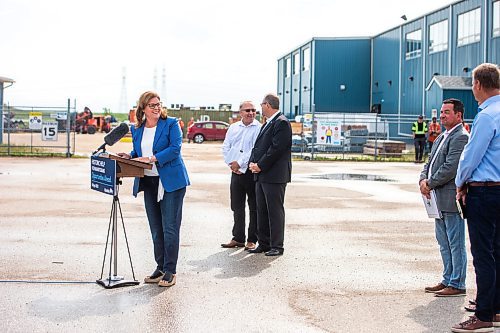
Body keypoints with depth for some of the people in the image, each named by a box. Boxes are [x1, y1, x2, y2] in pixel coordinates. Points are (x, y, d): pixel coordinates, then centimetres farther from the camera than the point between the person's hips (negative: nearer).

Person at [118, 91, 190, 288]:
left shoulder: (171, 124, -3)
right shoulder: (136, 129, 13)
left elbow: (175, 148, -14)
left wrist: (152, 158, -21)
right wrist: (129, 157, -1)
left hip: (170, 182, -6)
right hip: (149, 182, 6)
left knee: (169, 227, -6)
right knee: (156, 229, 11)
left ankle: (170, 271, 0)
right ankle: (160, 268, 20)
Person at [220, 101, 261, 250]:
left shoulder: (259, 128, -5)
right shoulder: (233, 127, 12)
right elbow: (225, 147, 11)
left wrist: (239, 163, -14)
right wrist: (231, 164, -3)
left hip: (251, 171, -5)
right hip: (236, 172, 5)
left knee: (254, 207, 2)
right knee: (237, 207, 11)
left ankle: (252, 240, 9)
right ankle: (238, 238, 20)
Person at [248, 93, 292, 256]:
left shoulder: (282, 123, -11)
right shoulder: (267, 124, 19)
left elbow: (276, 148, -19)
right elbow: (258, 146, 18)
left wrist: (260, 166, -15)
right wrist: (253, 163, 1)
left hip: (274, 176, -9)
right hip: (261, 175, 9)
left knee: (275, 211, -3)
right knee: (262, 211, 12)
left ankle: (277, 246, 3)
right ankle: (263, 244, 19)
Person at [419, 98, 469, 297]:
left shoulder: (461, 137, -13)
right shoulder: (442, 138, 19)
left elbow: (450, 168, -20)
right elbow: (430, 163, 19)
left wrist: (430, 184, -12)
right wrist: (423, 180, -1)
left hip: (451, 199, -10)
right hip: (440, 200, 10)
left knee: (456, 244, -2)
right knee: (444, 243, 16)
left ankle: (457, 285, 4)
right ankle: (448, 280, 25)